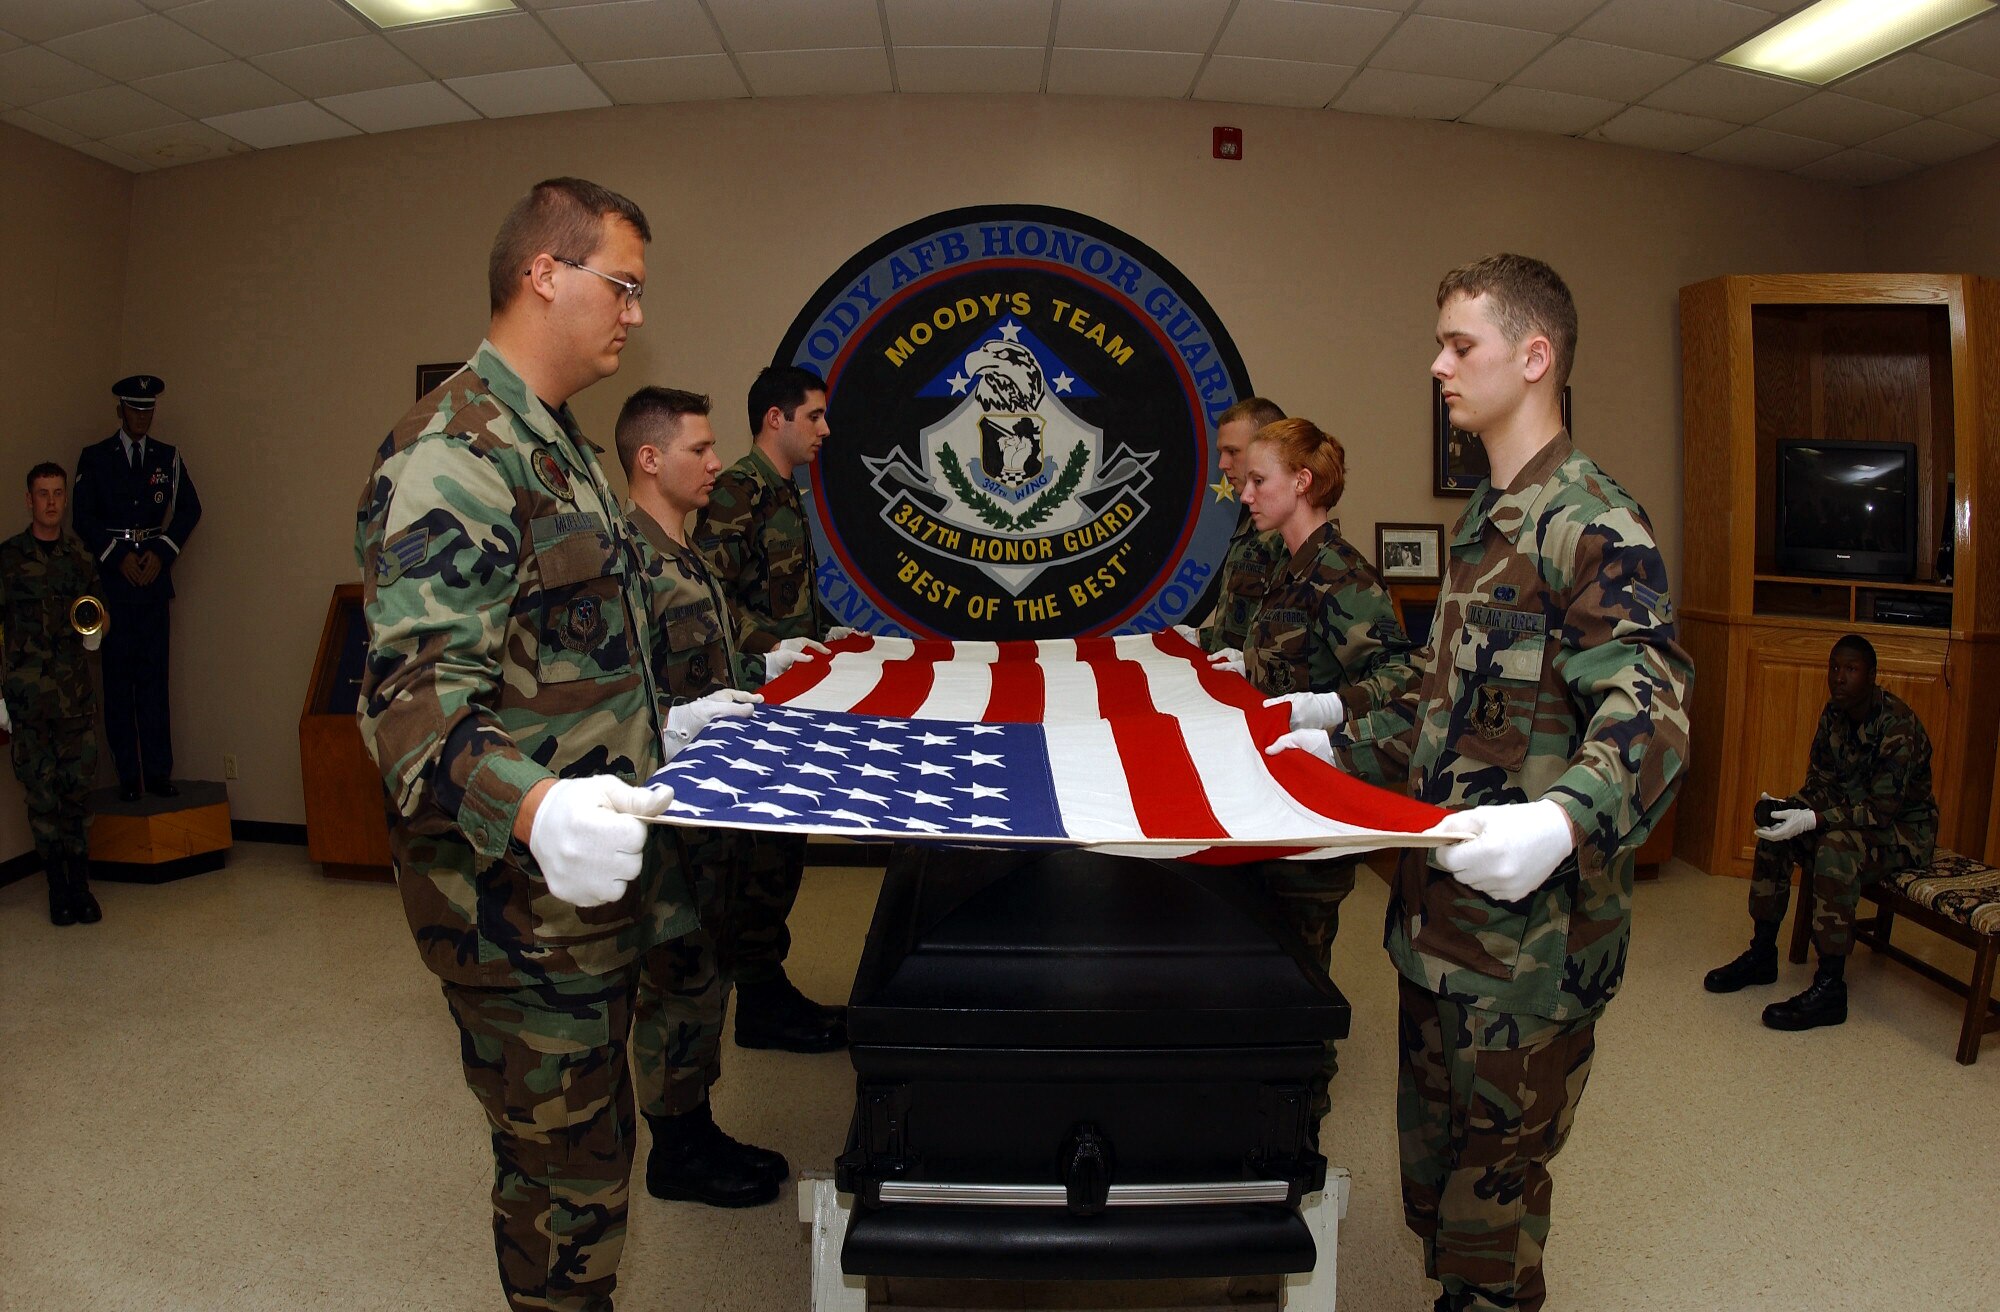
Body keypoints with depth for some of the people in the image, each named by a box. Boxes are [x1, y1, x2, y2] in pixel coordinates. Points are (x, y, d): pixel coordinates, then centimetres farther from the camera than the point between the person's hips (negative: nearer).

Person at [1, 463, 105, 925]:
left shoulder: (80, 558, 11)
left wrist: (94, 630, -5)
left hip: (76, 695, 2)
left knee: (77, 791, 2)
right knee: (42, 796, 1)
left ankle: (80, 886, 11)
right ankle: (58, 888, 10)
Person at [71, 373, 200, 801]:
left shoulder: (168, 457, 12)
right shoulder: (95, 458, 6)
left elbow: (190, 509, 6)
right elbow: (83, 517, 0)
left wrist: (161, 551, -6)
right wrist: (119, 557, -10)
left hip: (154, 575, 2)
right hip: (111, 578, -1)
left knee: (153, 677, 1)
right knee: (118, 678, -1)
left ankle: (158, 772, 3)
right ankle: (127, 776, 1)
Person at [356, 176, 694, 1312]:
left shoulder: (562, 443, 14)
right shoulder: (455, 452, -20)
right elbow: (414, 694, -30)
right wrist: (535, 810, -47)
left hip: (597, 881, 10)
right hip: (523, 899, -10)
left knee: (587, 1149, 23)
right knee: (569, 1176, 5)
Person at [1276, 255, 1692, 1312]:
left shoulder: (1590, 521, -16)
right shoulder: (1481, 518, 14)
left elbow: (1648, 710, -25)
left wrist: (1564, 820, -42)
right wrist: (1344, 749, 20)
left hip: (1530, 925, -9)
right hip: (1439, 909, 9)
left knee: (1493, 1179, 7)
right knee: (1430, 1156, 21)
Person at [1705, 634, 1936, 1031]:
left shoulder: (1897, 726, -24)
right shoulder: (1834, 714, 0)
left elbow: (1882, 810, -29)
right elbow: (1820, 785, 2)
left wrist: (1812, 819, -37)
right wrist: (1788, 806, -19)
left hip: (1906, 828, -8)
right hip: (1853, 814, 8)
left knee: (1836, 848, -34)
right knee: (1776, 831, -9)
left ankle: (1830, 990, -32)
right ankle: (1761, 955, 0)